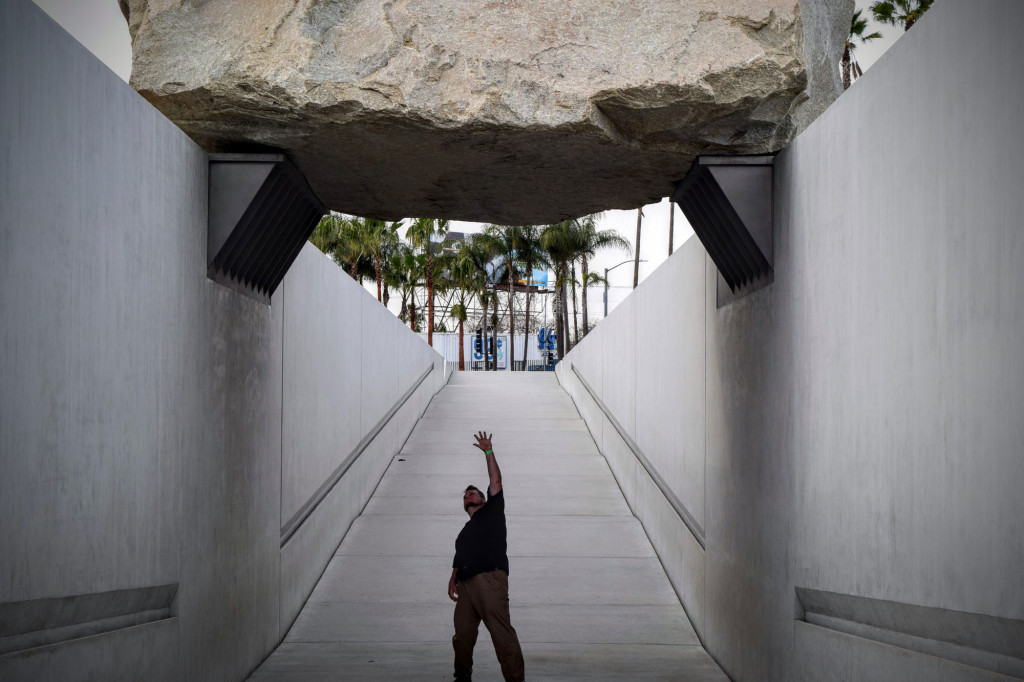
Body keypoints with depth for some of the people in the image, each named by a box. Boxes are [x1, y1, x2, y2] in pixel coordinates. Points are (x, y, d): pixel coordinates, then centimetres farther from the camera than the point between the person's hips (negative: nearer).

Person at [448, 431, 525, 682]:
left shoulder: (492, 511, 17)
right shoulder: (465, 531, 32)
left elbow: (496, 481, 10)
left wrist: (488, 452, 11)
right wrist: (452, 580, 11)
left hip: (490, 579, -6)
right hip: (466, 584, 6)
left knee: (501, 631, -14)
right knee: (462, 633, 3)